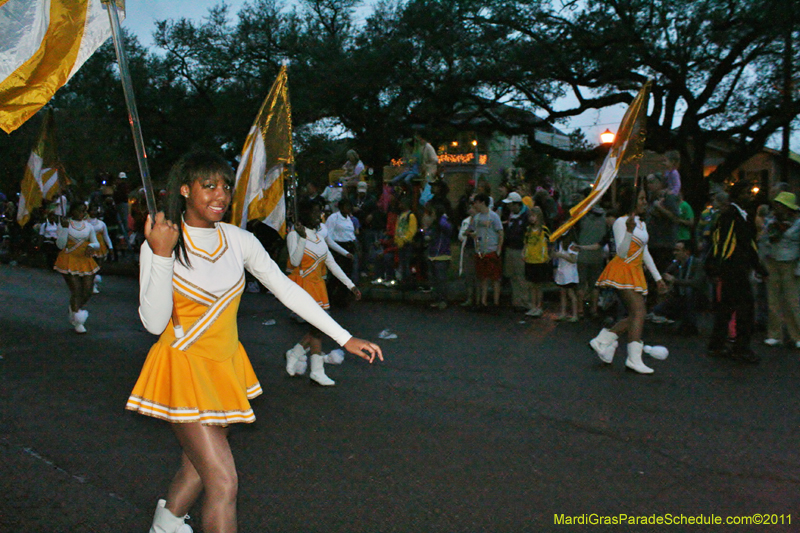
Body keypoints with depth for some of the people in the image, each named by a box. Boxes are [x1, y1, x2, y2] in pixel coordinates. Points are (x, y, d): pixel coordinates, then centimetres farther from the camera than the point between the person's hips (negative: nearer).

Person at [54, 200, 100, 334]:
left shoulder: (88, 226, 12)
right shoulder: (65, 225, -1)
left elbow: (97, 244, 10)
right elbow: (60, 245, -10)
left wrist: (91, 246, -13)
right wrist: (64, 228, -19)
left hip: (86, 261, 4)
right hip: (69, 261, -4)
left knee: (87, 292, 2)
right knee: (76, 291, -10)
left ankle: (74, 309, 33)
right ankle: (78, 323, 1)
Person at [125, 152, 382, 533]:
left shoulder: (239, 241, -3)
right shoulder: (159, 244, -13)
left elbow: (287, 290, -1)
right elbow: (154, 323, -19)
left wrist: (345, 338, -4)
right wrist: (162, 255, -29)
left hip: (226, 366, 5)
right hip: (185, 367, -5)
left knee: (200, 467, 20)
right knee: (223, 481, -10)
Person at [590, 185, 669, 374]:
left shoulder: (642, 224, 18)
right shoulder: (621, 222, -9)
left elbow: (645, 253, 24)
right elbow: (621, 253, -19)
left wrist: (657, 277, 24)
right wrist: (629, 231, -33)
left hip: (636, 273, 9)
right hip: (622, 271, -9)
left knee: (635, 316, 3)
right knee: (639, 311, -19)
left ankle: (602, 341, 13)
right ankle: (634, 358, -20)